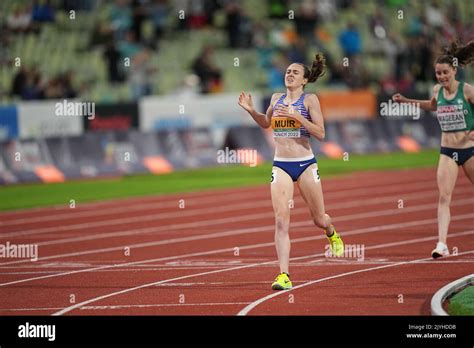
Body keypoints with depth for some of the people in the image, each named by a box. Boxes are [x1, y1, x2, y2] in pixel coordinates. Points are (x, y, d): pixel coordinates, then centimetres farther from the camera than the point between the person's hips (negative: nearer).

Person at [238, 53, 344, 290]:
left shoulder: (309, 100, -4)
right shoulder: (277, 99, 10)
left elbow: (320, 133, -10)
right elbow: (266, 123, 28)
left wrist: (297, 117, -20)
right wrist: (250, 110, 11)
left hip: (305, 164, -3)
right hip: (281, 165, 3)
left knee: (319, 220, 11)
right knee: (281, 220, -12)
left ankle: (332, 235, 49)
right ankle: (284, 275, -16)